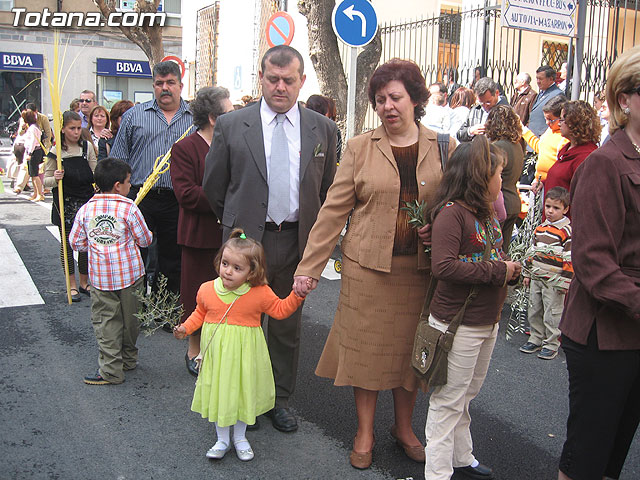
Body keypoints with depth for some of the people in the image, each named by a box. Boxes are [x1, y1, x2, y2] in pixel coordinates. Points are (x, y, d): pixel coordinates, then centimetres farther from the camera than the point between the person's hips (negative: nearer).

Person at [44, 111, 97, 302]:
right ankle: (72, 285, 16)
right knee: (67, 243, 4)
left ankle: (84, 283, 20)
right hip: (65, 205, -2)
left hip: (86, 201, 2)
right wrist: (55, 179, -21)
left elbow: (96, 173, 9)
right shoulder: (55, 152, -3)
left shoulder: (87, 147, 5)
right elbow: (46, 181, -1)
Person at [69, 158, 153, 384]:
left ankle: (111, 370, 2)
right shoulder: (129, 208, -10)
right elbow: (144, 240, -4)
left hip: (100, 276, 2)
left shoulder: (85, 209, 0)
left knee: (105, 320, 5)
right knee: (129, 317, 15)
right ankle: (128, 358, 30)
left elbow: (76, 243, 4)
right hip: (130, 273, -1)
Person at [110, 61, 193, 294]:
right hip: (140, 198, 0)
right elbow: (118, 161, 7)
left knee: (171, 263, 10)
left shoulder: (195, 118, 8)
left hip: (178, 202, 1)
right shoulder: (134, 115, 7)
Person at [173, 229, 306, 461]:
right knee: (218, 393, 12)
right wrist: (186, 328, -3)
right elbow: (200, 313, 10)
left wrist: (297, 295, -15)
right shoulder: (206, 290, -8)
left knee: (243, 392, 14)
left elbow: (280, 310, -1)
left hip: (245, 354, -1)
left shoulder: (260, 294, -15)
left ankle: (240, 438, 37)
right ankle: (222, 440, 34)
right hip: (216, 353, 2)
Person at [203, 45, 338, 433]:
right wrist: (236, 222, 10)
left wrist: (316, 235, 8)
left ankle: (281, 400, 33)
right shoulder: (231, 126, -4)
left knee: (288, 328, 15)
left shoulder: (324, 129, 2)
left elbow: (328, 191, 9)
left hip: (297, 242, 2)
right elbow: (214, 187, 5)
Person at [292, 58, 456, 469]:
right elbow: (334, 210, 0)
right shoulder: (360, 148, 1)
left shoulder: (443, 147, 4)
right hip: (368, 267, -1)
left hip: (420, 270, 1)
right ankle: (365, 433, 28)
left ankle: (404, 428, 35)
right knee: (366, 348, 7)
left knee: (410, 350, 12)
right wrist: (310, 266, -3)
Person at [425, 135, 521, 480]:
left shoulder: (488, 213, 8)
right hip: (458, 324, -9)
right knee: (448, 400, 4)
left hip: (488, 322, 9)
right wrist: (499, 271, -22)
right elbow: (443, 266, -28)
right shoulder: (452, 212, -19)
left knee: (466, 396, 23)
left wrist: (511, 270, -2)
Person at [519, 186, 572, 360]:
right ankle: (535, 340, 28)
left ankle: (551, 344, 16)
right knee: (534, 310, 14)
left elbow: (570, 259, -12)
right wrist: (527, 274, 18)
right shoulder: (539, 229, 10)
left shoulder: (568, 231, -10)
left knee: (552, 313, 2)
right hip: (536, 279, 7)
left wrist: (564, 282, -14)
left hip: (554, 282, -7)